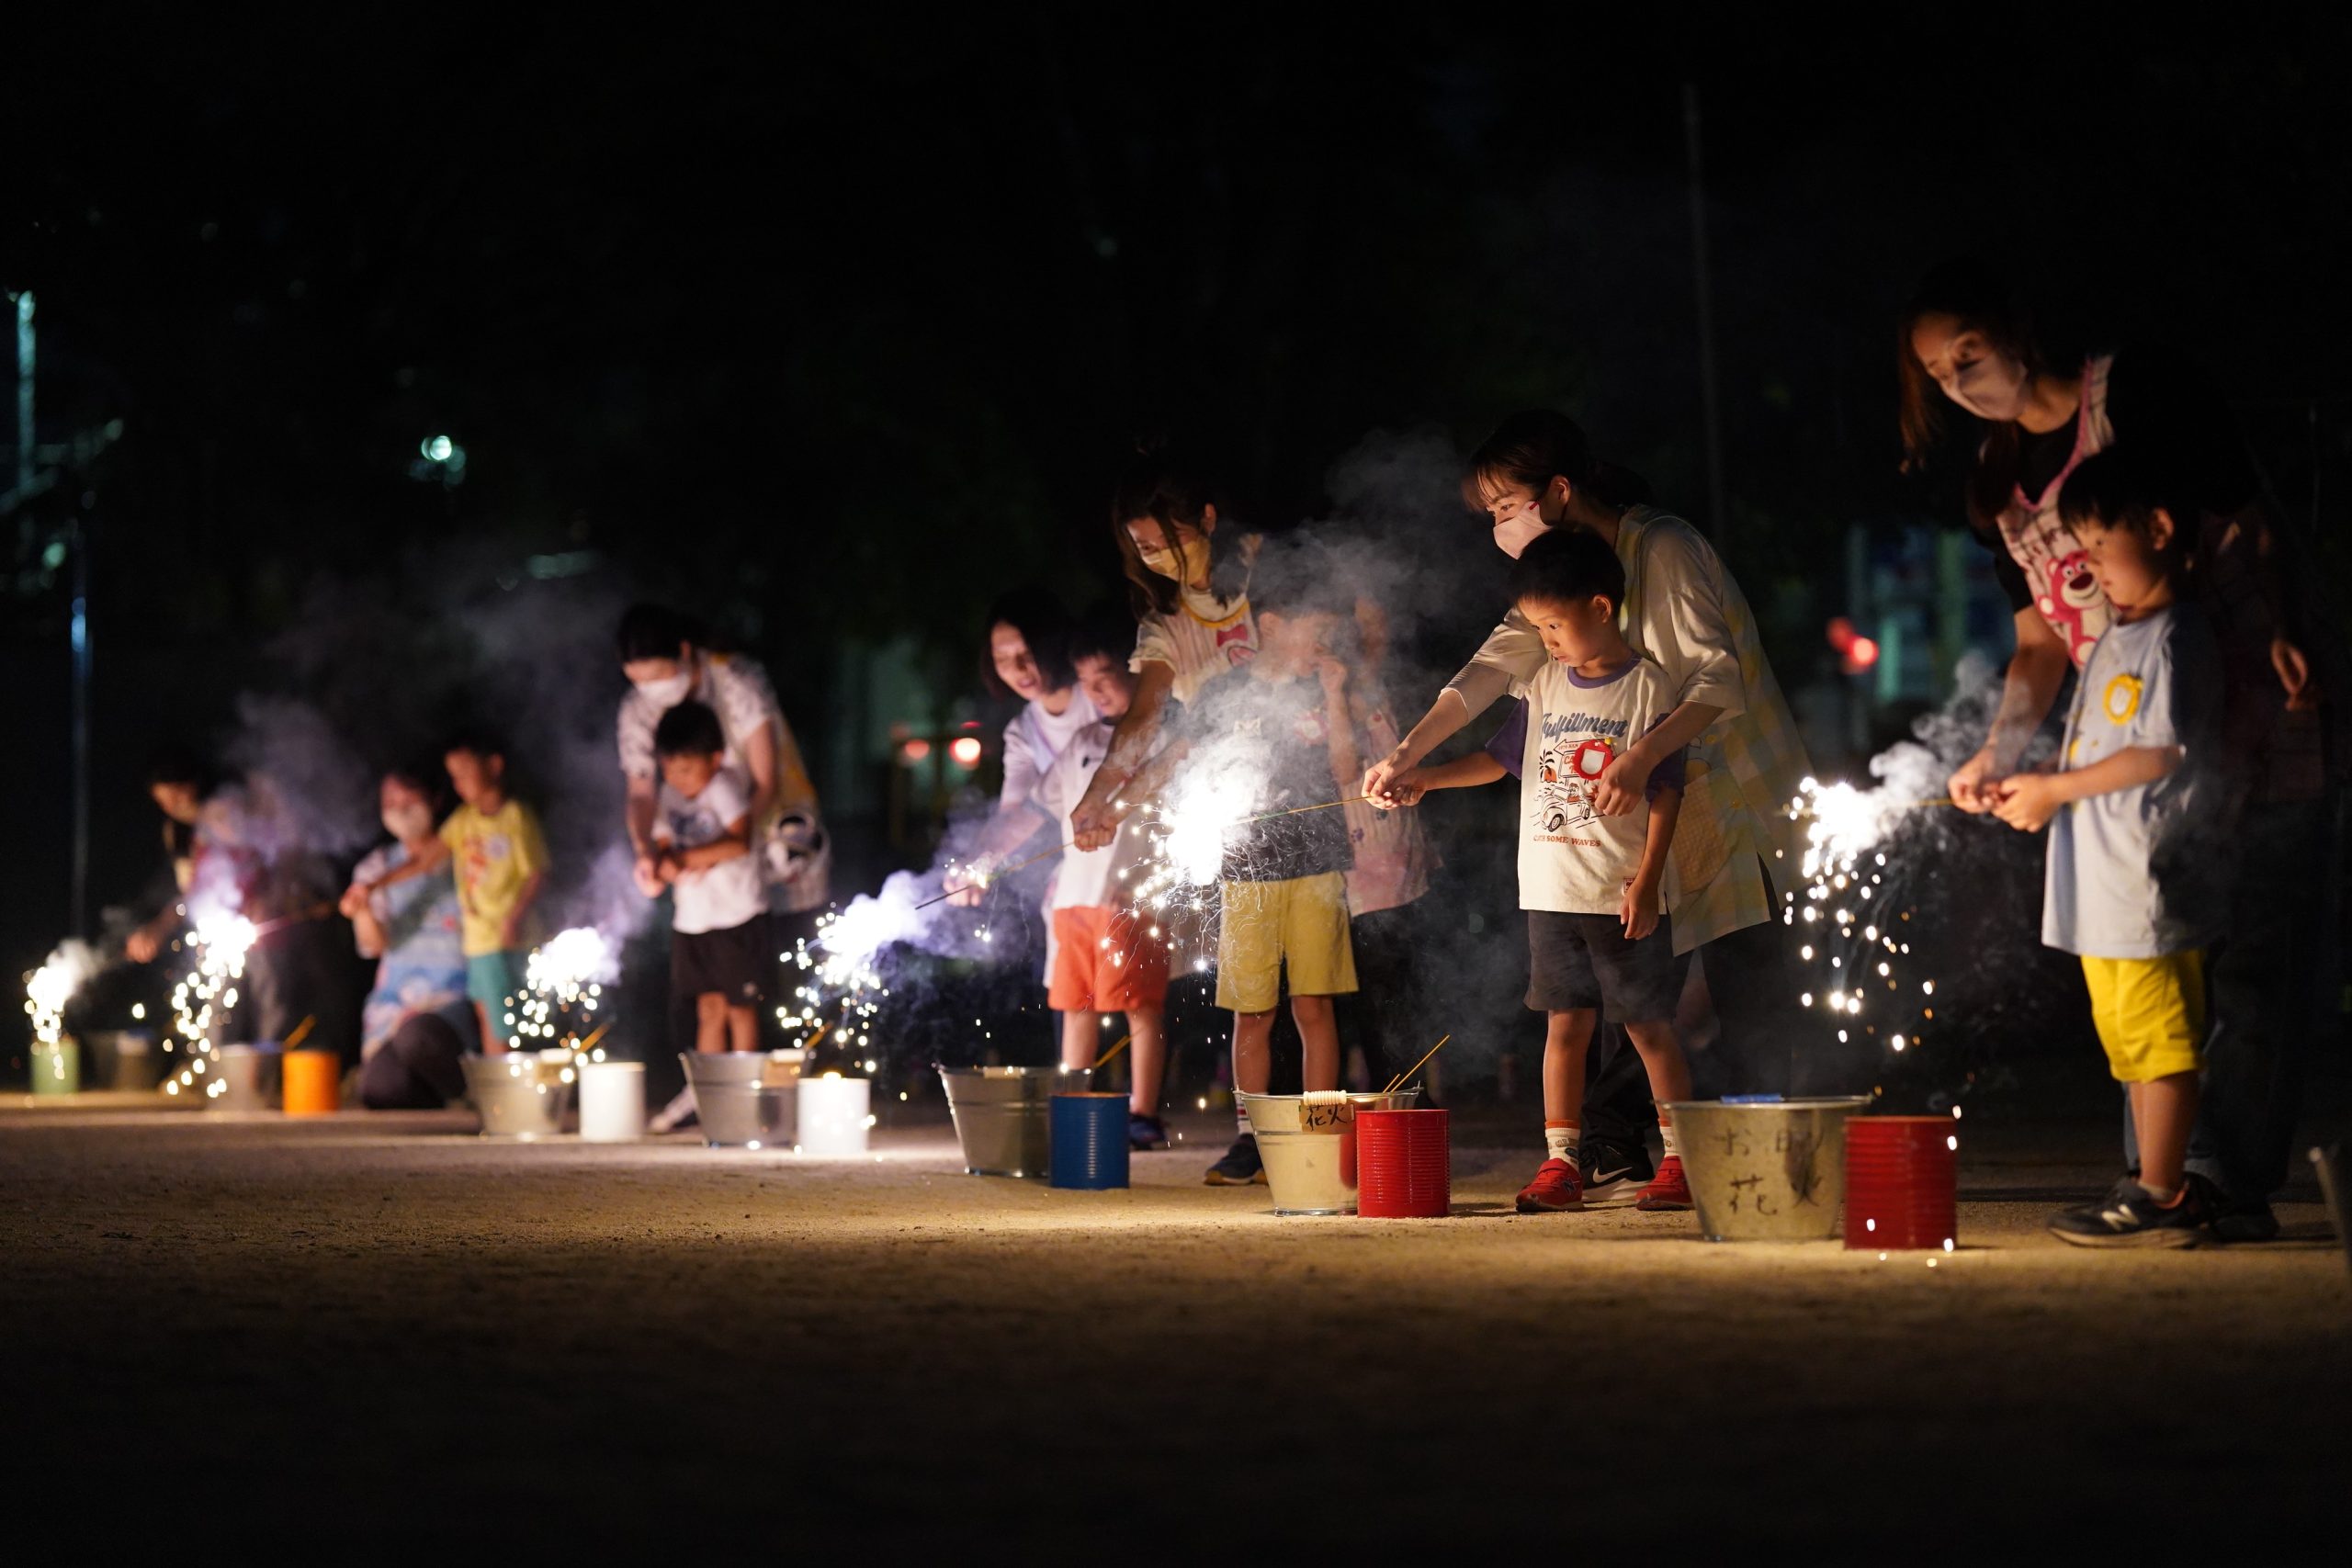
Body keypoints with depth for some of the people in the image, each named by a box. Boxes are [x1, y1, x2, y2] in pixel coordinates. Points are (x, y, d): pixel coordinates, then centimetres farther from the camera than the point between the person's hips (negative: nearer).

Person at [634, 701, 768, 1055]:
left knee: (740, 1006, 3)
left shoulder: (723, 786, -13)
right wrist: (657, 869, -15)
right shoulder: (670, 794, 8)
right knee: (709, 1009, 10)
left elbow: (740, 842, -25)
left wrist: (685, 858, -30)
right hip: (691, 917, 6)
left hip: (735, 916, -6)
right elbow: (664, 845, 8)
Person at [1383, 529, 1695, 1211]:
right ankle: (1560, 1164, 8)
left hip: (1622, 896, -5)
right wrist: (1427, 778, 5)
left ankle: (1680, 1162, 7)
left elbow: (1665, 791, -8)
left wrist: (1647, 880, -13)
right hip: (1552, 891, 5)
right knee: (1565, 1023, 6)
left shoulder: (1647, 688, -6)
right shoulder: (1546, 687, 11)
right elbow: (1501, 756, 18)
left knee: (1649, 1026, 1)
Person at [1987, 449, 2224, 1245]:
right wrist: (2034, 791, 10)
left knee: (2156, 1035, -6)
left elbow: (2162, 752, -19)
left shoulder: (2173, 638, -12)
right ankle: (2164, 1182, 19)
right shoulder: (2114, 639, 19)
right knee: (2128, 1036, 13)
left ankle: (2160, 1196, -4)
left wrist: (2058, 788, -13)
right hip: (2103, 882, 10)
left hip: (2150, 878, -10)